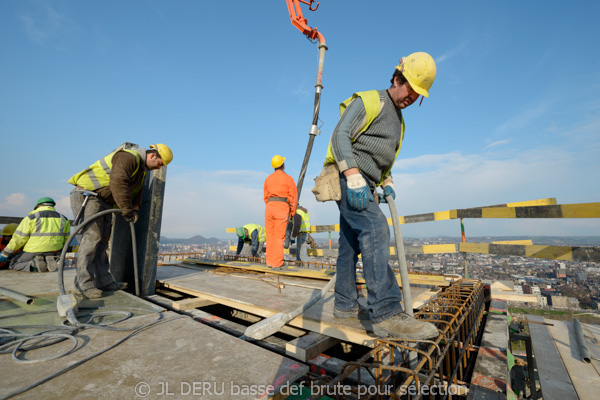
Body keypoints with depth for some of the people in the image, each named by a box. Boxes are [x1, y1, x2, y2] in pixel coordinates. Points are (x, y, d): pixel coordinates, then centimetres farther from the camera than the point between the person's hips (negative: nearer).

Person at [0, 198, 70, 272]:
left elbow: (18, 239, -4)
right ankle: (51, 261, -5)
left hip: (33, 253, -3)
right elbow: (65, 240, 12)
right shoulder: (63, 219, 6)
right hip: (54, 252, 3)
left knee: (14, 264, 21)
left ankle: (35, 265, -10)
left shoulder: (31, 218, -4)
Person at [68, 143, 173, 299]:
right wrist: (127, 210, -28)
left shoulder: (141, 169, 13)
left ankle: (104, 281, 15)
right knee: (91, 237, -13)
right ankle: (84, 283, -6)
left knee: (102, 240, 9)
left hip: (104, 201, 10)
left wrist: (135, 208, -2)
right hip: (87, 193, -10)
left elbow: (136, 191, 15)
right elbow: (117, 182, -32)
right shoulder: (129, 157, -21)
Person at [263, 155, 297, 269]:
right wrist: (292, 212, 5)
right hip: (283, 207, -4)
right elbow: (293, 197, -2)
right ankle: (277, 263, -2)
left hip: (270, 206, 4)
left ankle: (270, 261, 13)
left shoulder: (268, 179, 13)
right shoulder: (288, 178, 0)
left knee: (270, 235, 9)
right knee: (279, 236, -3)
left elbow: (266, 197, 14)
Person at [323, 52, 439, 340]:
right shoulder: (368, 101, -1)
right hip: (347, 178, -9)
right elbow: (340, 136, -15)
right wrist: (354, 178, -26)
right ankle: (386, 313, -24)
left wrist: (387, 184, 12)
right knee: (374, 229, -24)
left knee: (351, 242, 7)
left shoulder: (399, 122, 26)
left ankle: (345, 304, 15)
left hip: (363, 185, 9)